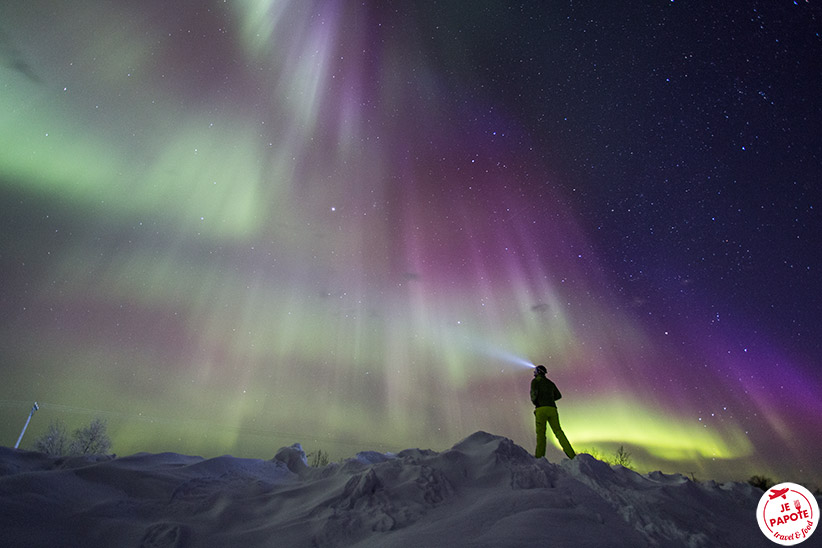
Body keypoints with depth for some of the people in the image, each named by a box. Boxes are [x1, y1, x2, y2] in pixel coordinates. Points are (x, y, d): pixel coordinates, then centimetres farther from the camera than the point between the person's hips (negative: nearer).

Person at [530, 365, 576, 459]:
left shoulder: (535, 381, 5)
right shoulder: (550, 382, 23)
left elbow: (534, 393, -11)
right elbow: (558, 395, 33)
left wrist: (534, 401, 8)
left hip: (541, 409, -5)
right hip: (552, 409, 5)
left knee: (540, 432, -1)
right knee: (558, 431, 4)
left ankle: (539, 456, -4)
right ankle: (571, 454, -5)